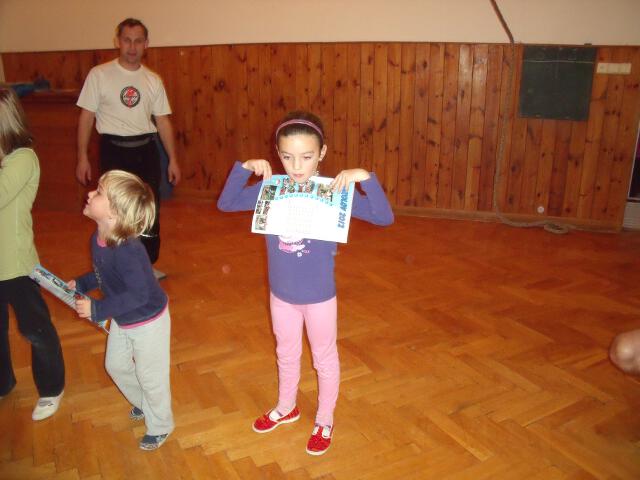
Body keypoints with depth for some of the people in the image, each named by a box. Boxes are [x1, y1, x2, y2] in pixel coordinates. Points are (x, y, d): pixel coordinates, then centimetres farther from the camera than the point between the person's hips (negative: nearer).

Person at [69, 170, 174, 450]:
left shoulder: (127, 250, -37)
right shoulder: (97, 239, -9)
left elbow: (139, 295, -34)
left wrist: (97, 309, -31)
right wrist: (81, 284, 4)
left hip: (148, 322, -9)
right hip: (121, 320, 9)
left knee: (150, 376, 11)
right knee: (116, 366, 26)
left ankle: (160, 426, 38)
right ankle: (143, 403, 54)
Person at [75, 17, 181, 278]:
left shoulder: (153, 80, 5)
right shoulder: (99, 75, -4)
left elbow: (162, 120, 8)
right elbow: (86, 117, -2)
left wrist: (173, 159, 5)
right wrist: (82, 157, -6)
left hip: (146, 150, 3)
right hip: (114, 151, -3)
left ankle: (148, 264, 26)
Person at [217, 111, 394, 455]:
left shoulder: (335, 190, -18)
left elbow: (384, 218, -24)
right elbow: (225, 204, -3)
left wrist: (365, 178, -37)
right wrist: (244, 168, -16)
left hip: (320, 295, -3)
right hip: (281, 293, 4)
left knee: (324, 359, 18)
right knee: (286, 355, 25)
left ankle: (324, 421, 41)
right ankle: (286, 408, 51)